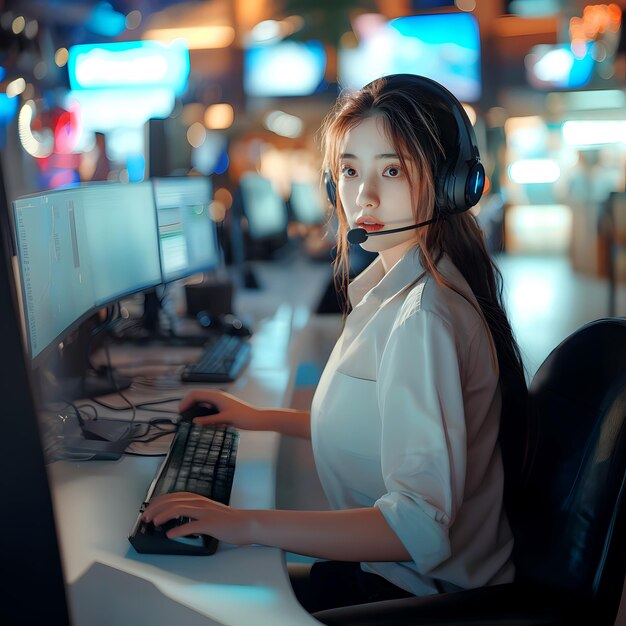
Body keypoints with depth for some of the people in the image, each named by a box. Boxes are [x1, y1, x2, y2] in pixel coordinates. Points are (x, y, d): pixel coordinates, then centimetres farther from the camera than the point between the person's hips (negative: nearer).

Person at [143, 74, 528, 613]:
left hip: (420, 588, -8)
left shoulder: (422, 319, -27)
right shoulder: (390, 287, 4)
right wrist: (262, 418, 15)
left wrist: (248, 524, -30)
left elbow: (421, 527, -30)